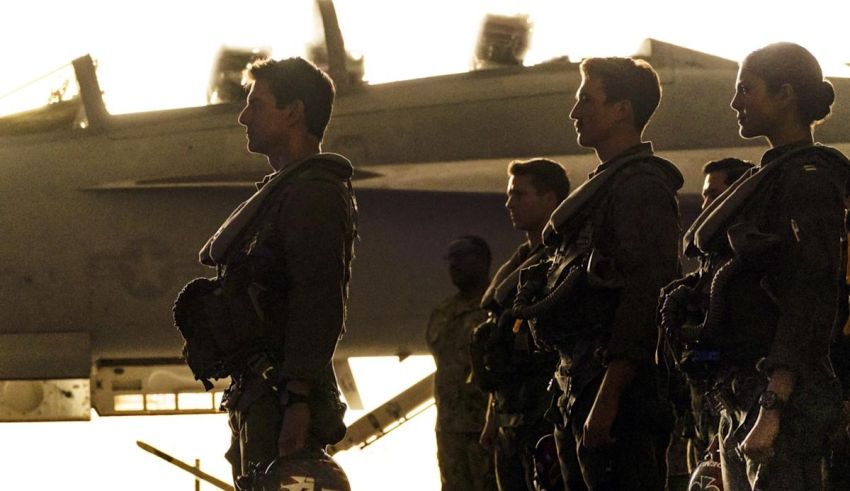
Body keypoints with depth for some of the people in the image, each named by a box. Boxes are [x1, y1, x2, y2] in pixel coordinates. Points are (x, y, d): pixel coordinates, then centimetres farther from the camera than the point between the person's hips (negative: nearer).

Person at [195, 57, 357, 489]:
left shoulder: (313, 193, -10)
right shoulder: (282, 191, 23)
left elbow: (318, 306, -20)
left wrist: (297, 400, -26)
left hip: (284, 396, -11)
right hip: (261, 392, 11)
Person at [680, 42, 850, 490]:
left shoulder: (809, 180, -11)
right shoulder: (770, 176, 18)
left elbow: (808, 305, -18)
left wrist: (772, 411, -24)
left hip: (783, 394, -10)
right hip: (739, 394, 10)